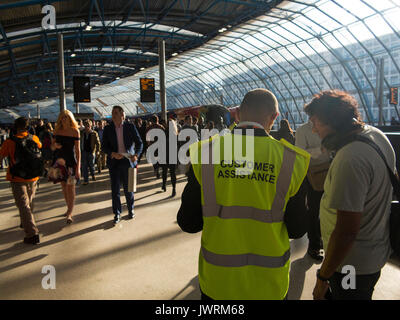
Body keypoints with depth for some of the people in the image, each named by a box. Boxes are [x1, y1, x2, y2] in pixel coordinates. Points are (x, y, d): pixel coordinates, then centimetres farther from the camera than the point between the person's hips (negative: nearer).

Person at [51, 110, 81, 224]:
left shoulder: (75, 131, -7)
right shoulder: (57, 130, 4)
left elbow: (77, 150, -8)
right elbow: (52, 147, 12)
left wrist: (78, 168, -12)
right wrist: (55, 145, -15)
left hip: (71, 161, -4)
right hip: (59, 160, 4)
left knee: (70, 187, -2)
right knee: (63, 186, 12)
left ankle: (70, 213, 3)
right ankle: (69, 208, 28)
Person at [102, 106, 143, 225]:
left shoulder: (130, 127, 1)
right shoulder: (108, 129, 4)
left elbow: (139, 143, 3)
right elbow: (104, 146, 3)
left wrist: (136, 155, -14)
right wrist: (113, 154, -15)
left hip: (127, 160, -1)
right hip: (114, 161, 1)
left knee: (128, 187, 9)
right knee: (115, 189, 2)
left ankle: (131, 210, 29)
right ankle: (117, 214, 15)